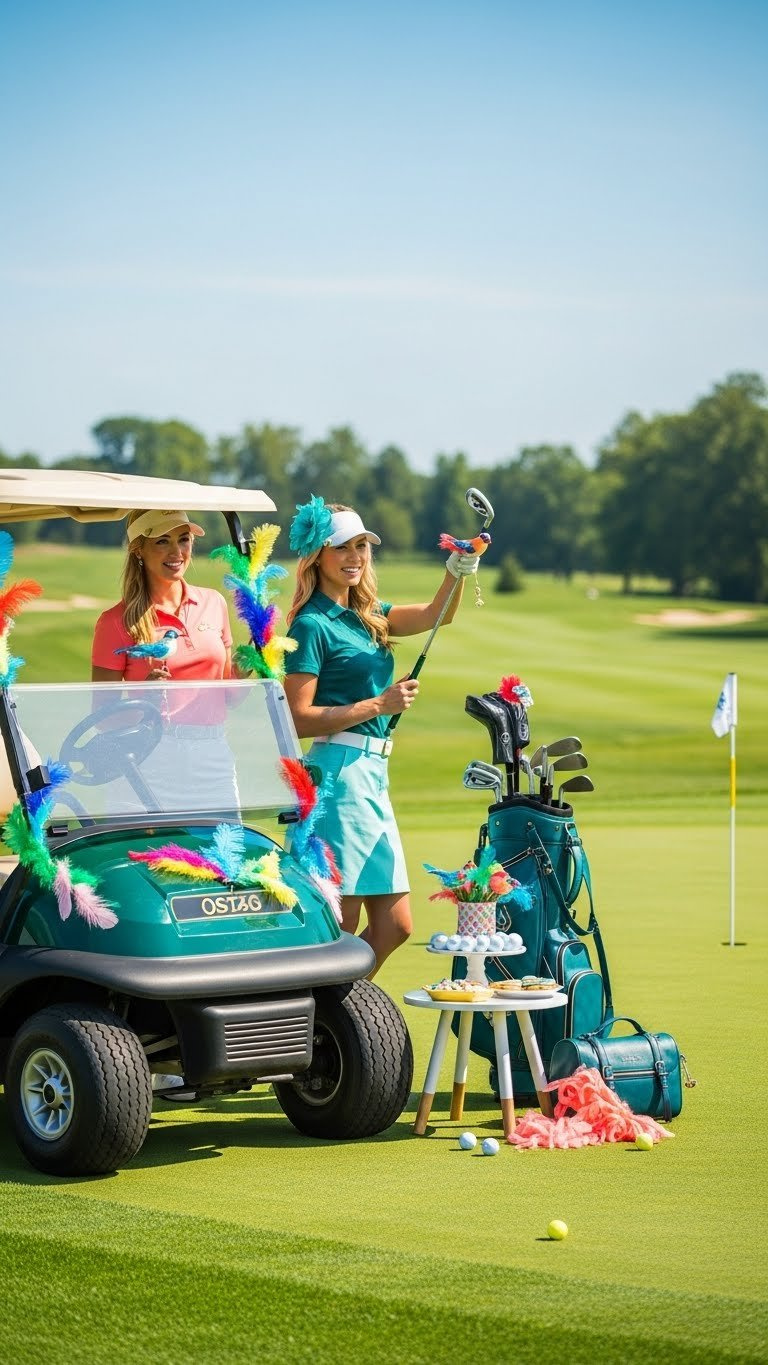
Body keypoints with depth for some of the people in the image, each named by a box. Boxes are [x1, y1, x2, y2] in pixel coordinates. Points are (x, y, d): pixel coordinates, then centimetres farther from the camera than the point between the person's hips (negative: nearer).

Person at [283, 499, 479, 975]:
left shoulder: (366, 616, 16)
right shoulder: (312, 625, -8)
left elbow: (436, 614, 2)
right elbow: (298, 719, -14)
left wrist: (459, 569, -16)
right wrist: (378, 706, -17)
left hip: (374, 774, 9)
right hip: (340, 771, -9)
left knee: (395, 926, 9)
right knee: (340, 926, -6)